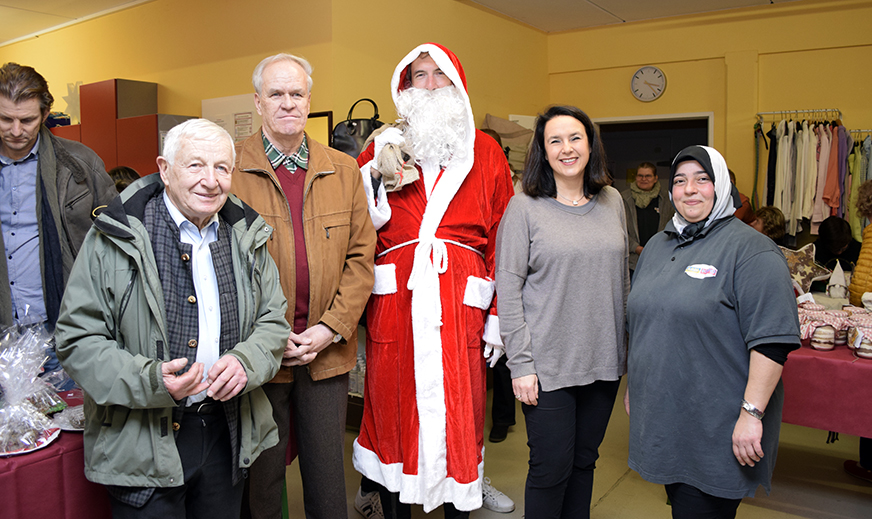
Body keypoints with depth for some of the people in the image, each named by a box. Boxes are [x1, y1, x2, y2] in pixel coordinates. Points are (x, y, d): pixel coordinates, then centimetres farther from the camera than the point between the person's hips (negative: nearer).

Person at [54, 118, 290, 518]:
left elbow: (274, 320, 9)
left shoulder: (246, 237, 3)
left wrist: (246, 361, -12)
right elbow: (78, 340, -9)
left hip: (227, 435, 5)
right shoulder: (115, 239, -10)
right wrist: (150, 381, -24)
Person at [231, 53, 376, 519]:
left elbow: (361, 256, 4)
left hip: (327, 353, 3)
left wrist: (330, 328, -7)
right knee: (261, 480, 13)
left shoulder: (344, 171, 7)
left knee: (328, 477, 15)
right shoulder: (229, 169, -2)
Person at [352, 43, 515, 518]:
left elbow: (502, 238, 4)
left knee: (460, 403, 6)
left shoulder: (485, 152, 9)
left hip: (460, 297, 0)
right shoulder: (383, 147, 11)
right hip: (394, 295, 1)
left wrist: (498, 312, -2)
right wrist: (377, 176, -7)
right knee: (392, 398, 9)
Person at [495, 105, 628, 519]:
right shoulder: (524, 208, -7)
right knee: (552, 467, 3)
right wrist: (521, 363, -13)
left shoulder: (612, 201, 7)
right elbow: (508, 289, -10)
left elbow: (622, 278, 15)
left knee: (584, 461, 17)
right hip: (547, 363, -4)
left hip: (603, 360, 5)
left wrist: (628, 344, 13)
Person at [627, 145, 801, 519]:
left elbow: (770, 340, -18)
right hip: (659, 417, 7)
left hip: (716, 432, -6)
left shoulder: (751, 250, -11)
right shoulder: (657, 245, 12)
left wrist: (752, 412, -22)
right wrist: (632, 385, 20)